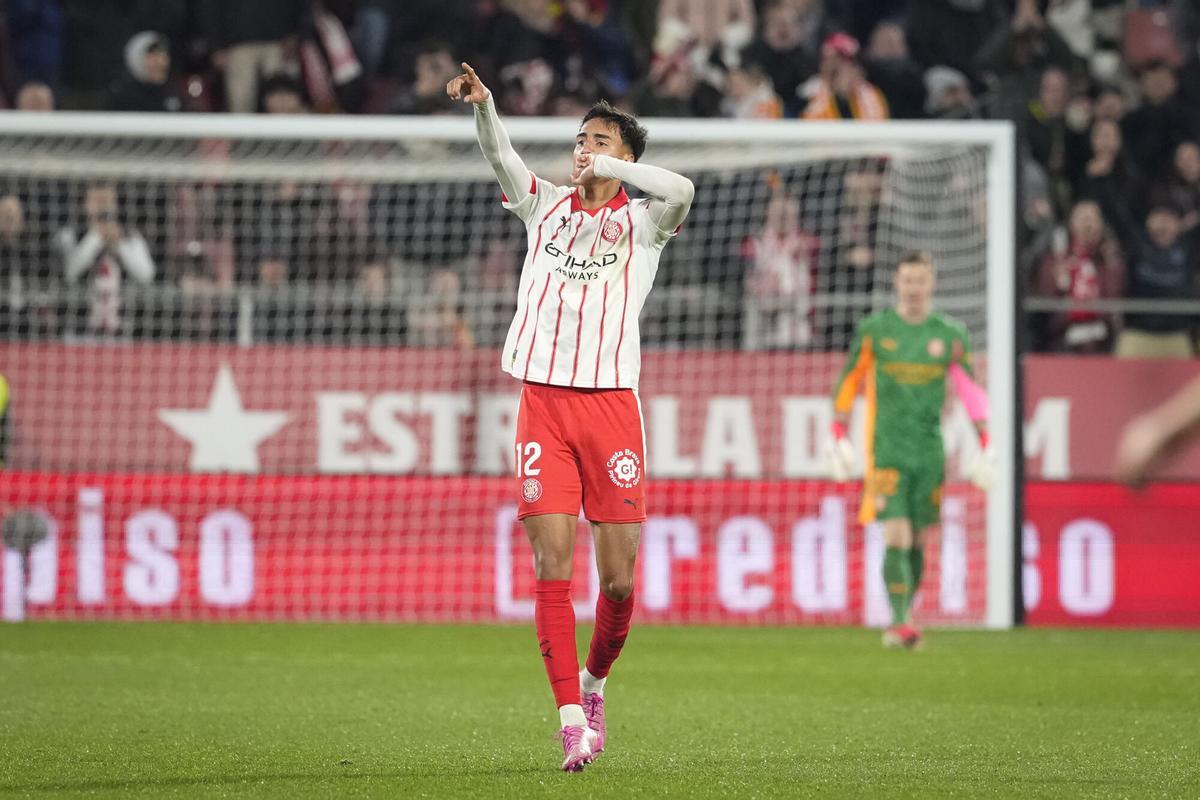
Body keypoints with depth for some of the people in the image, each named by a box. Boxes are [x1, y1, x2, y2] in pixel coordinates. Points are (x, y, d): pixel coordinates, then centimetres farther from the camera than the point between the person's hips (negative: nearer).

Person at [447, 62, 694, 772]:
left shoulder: (643, 221, 7)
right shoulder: (547, 205, 15)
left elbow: (682, 192, -16)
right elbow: (501, 157, -2)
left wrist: (607, 166, -13)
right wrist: (482, 104, -20)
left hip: (611, 403, -1)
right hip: (542, 401, 1)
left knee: (619, 580, -1)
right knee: (552, 567, -7)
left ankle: (594, 681, 25)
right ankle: (572, 719, -5)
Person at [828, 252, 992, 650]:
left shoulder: (950, 335, 5)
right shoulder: (873, 330, 2)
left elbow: (969, 390, 7)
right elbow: (849, 380, 10)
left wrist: (984, 447, 2)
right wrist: (839, 434, 8)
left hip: (930, 451, 2)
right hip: (887, 449, -2)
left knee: (918, 541, 5)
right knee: (896, 538, -13)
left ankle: (903, 619, 19)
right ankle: (900, 624, -16)